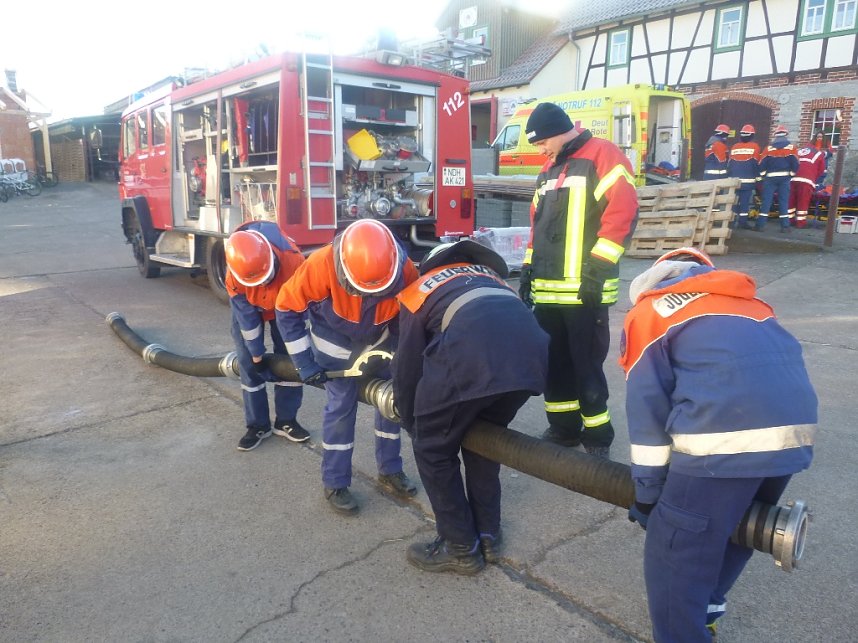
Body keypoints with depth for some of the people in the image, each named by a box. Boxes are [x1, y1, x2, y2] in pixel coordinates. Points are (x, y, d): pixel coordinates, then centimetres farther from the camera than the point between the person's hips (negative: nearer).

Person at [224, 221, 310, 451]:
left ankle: (286, 421, 10)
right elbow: (247, 319, -24)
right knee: (249, 364, -3)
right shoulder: (234, 277, -35)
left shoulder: (293, 260, -41)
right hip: (249, 306, 0)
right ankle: (258, 425, 10)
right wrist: (257, 356, -16)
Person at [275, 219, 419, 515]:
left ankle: (390, 470, 24)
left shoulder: (405, 269, -30)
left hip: (379, 338, 3)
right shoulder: (321, 266, -37)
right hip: (335, 342, -3)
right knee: (341, 404, -5)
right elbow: (287, 309, -22)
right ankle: (335, 483, 12)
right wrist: (304, 363, -19)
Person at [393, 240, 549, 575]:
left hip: (471, 354, -5)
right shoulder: (488, 275, 40)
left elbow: (407, 367, 25)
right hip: (531, 352, 6)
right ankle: (487, 536, 38)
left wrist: (411, 423, 42)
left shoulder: (417, 291, 28)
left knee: (433, 448, 19)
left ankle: (461, 548, 29)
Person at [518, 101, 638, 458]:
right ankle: (563, 427, 26)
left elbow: (623, 211, -14)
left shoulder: (603, 155, -3)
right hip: (547, 288, 8)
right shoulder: (549, 168, 22)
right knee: (553, 361, 12)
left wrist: (598, 266, -18)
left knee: (586, 364, -2)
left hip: (584, 288, -8)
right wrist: (528, 267, 18)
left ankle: (598, 436, 13)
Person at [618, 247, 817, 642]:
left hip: (726, 438, -7)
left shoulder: (646, 314, 12)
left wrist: (647, 493, 11)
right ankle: (703, 610, 46)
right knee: (739, 529, 28)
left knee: (674, 556, 6)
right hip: (797, 431, 8)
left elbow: (647, 407, 5)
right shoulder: (740, 300, 30)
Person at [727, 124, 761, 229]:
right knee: (745, 201, -4)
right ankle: (743, 221, -6)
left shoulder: (734, 147, 8)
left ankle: (734, 220, 11)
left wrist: (730, 177, 20)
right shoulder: (754, 147, -4)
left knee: (735, 200, 9)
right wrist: (757, 177, 4)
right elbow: (756, 164, -4)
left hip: (735, 179, 4)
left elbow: (729, 164, 11)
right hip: (748, 180, -4)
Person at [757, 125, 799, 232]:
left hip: (770, 177, 0)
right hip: (784, 177, 0)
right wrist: (791, 174, 11)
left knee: (766, 201, 0)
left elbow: (761, 163, -1)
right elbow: (795, 163, -4)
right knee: (784, 201, 3)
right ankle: (785, 226, 1)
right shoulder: (791, 147, 0)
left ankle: (761, 225, -5)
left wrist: (762, 176, 10)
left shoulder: (769, 148, 2)